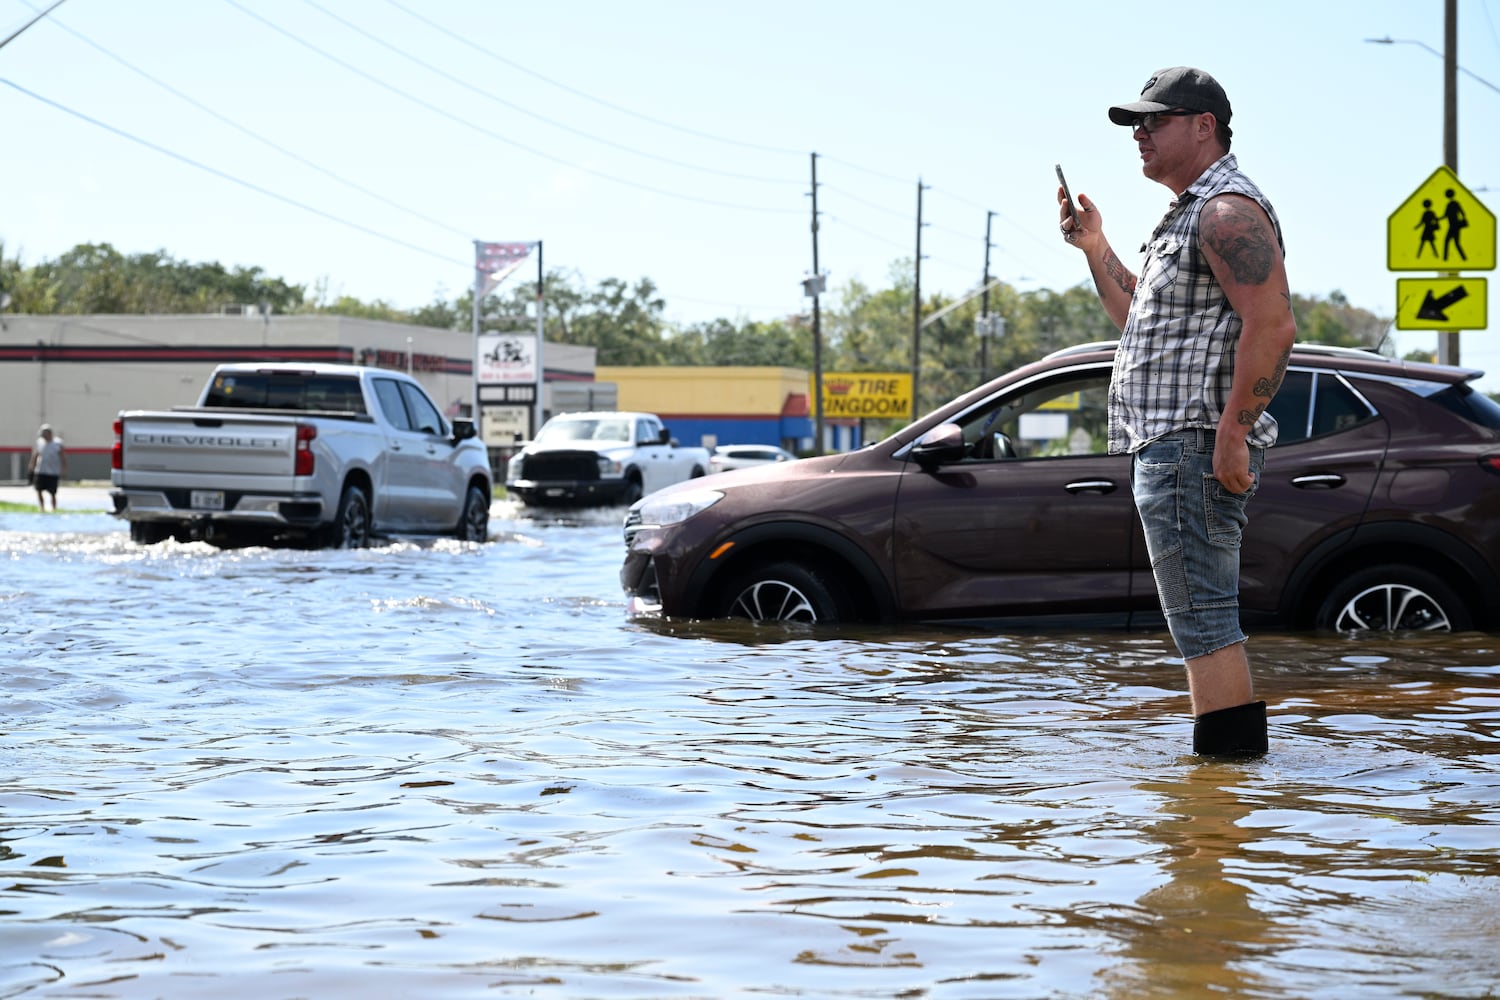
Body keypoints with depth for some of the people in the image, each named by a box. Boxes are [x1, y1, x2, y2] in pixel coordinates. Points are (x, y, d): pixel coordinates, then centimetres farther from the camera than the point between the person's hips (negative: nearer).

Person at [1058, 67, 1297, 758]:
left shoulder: (1228, 209, -11)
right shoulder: (1189, 216, 24)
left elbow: (1272, 326, -22)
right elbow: (1141, 321, 33)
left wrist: (1232, 432, -26)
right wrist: (1095, 248, 22)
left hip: (1197, 447, -11)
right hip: (1170, 446, 11)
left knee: (1202, 620, -12)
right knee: (1206, 621, 12)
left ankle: (1228, 757, -12)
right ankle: (1236, 756, 16)